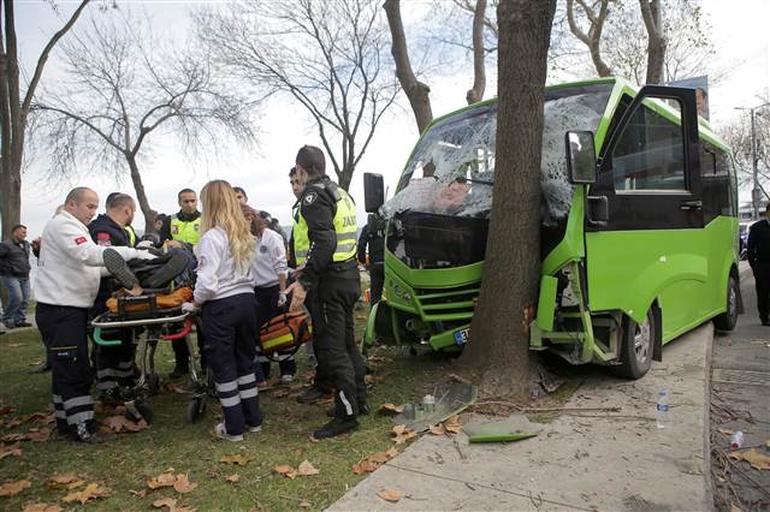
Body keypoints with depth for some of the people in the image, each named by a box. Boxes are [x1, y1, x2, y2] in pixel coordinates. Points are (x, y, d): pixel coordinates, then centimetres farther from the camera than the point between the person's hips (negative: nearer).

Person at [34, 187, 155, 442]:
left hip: (71, 308, 11)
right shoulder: (62, 225, -12)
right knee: (74, 369, -7)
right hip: (60, 309, -11)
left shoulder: (72, 228, 22)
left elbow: (87, 267, 18)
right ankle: (81, 426, -1)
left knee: (65, 367, 16)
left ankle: (65, 420, 26)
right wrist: (137, 254, -29)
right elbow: (91, 255, -28)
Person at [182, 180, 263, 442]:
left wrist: (195, 303, -2)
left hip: (221, 306, -6)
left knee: (223, 366, 8)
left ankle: (234, 428, 18)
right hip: (247, 300, 7)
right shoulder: (245, 234, 7)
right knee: (246, 360, 18)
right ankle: (253, 419, 29)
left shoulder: (212, 237, -14)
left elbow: (208, 283, -18)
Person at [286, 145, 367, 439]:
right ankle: (359, 400, 30)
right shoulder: (340, 193, 17)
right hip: (349, 276, 10)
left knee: (331, 349, -2)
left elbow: (324, 242, -25)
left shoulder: (314, 196, -13)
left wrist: (305, 282, -27)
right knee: (346, 342, 19)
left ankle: (347, 415, 6)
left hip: (329, 282, -10)